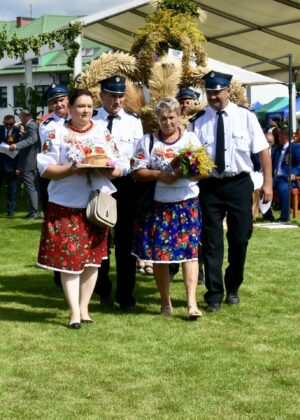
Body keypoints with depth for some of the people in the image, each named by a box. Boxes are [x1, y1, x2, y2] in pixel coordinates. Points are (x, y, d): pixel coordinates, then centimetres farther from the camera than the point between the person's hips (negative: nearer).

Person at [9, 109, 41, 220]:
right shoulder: (32, 125, 17)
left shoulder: (31, 125, -14)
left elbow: (33, 138, -32)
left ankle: (34, 212, -9)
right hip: (33, 163, 11)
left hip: (28, 164, -11)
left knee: (31, 187, -9)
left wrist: (17, 145, -39)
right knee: (34, 187, 11)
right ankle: (34, 211, 15)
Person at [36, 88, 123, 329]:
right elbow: (45, 168, -6)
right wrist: (72, 169, -20)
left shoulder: (103, 134, 9)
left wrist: (111, 171, -14)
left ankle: (84, 307, 18)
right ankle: (74, 311, -1)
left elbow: (119, 167, 9)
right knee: (69, 258, -4)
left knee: (92, 258, 7)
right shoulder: (57, 134, 0)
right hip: (66, 206, -3)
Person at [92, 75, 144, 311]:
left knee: (125, 241, 4)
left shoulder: (133, 121, 3)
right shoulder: (91, 121, 1)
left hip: (125, 185, 0)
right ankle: (103, 292, 25)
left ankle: (126, 296, 12)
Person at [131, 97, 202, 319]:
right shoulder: (148, 141, 7)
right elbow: (137, 172, -1)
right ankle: (166, 303, 13)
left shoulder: (191, 138, 9)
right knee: (158, 252, 1)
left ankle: (192, 302, -12)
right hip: (157, 205, 0)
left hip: (187, 203, 0)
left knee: (189, 249, -9)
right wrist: (158, 175, -17)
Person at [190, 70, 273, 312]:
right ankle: (214, 295, 11)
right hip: (209, 185, 0)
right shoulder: (198, 121, -1)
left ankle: (233, 288, 28)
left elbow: (262, 150, -1)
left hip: (239, 184, 0)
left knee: (240, 239, 8)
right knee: (212, 241, 2)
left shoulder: (245, 116, -2)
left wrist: (268, 182, -6)